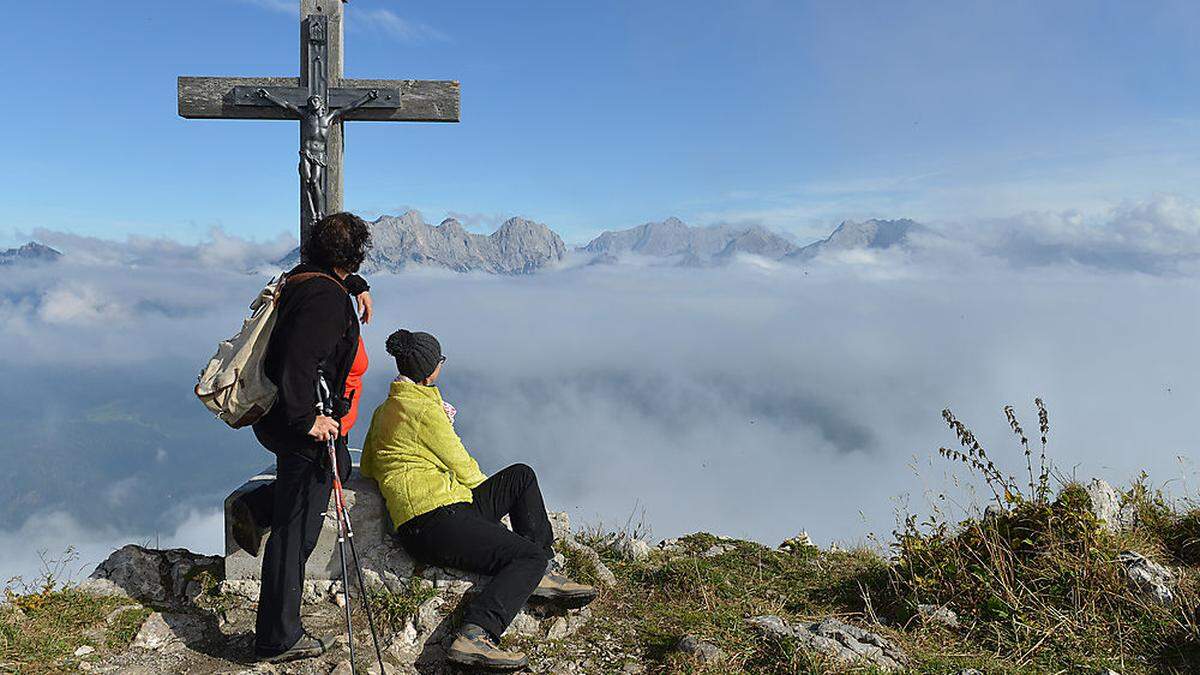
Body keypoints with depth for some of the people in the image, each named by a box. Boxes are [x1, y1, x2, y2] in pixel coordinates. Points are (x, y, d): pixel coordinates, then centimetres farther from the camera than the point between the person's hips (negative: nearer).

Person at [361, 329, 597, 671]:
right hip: (435, 521, -10)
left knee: (521, 475, 15)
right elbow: (462, 467, -5)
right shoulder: (424, 408, -11)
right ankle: (474, 636, -28)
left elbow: (367, 467, 26)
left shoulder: (384, 409, 19)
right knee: (530, 555, -13)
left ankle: (540, 576, 8)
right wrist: (488, 488, 16)